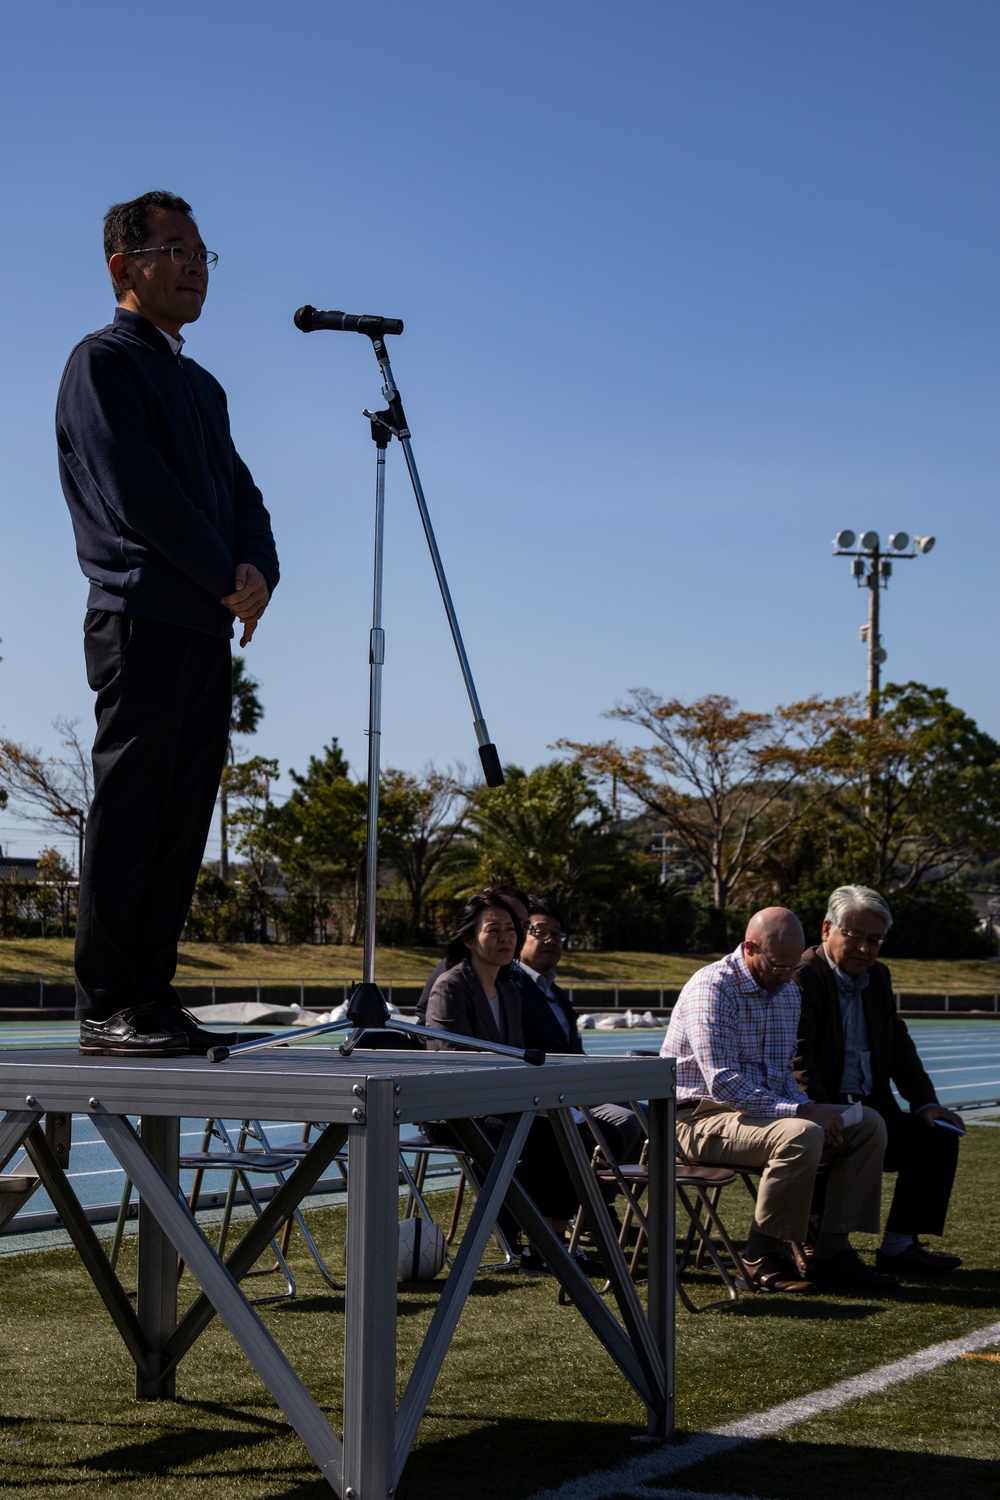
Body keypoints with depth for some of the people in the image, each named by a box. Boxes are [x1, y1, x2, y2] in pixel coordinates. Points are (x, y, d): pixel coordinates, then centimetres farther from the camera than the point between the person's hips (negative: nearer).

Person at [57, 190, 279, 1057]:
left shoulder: (203, 386, 24)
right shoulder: (103, 362, -1)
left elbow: (242, 494, 19)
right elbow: (136, 494, -12)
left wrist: (259, 571, -2)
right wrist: (226, 580, -9)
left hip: (209, 630, 8)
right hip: (141, 621, -8)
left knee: (180, 828, 5)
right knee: (129, 822, -8)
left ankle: (153, 998, 8)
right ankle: (106, 1008, -5)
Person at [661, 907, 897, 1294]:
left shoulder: (787, 990, 11)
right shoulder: (712, 987, -17)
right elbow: (723, 1084, -25)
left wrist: (810, 1107, -4)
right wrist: (801, 1111, -27)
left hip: (766, 1108, 9)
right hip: (701, 1117, -9)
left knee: (868, 1125, -4)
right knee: (801, 1136, -34)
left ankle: (833, 1251, -5)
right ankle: (763, 1257, -18)